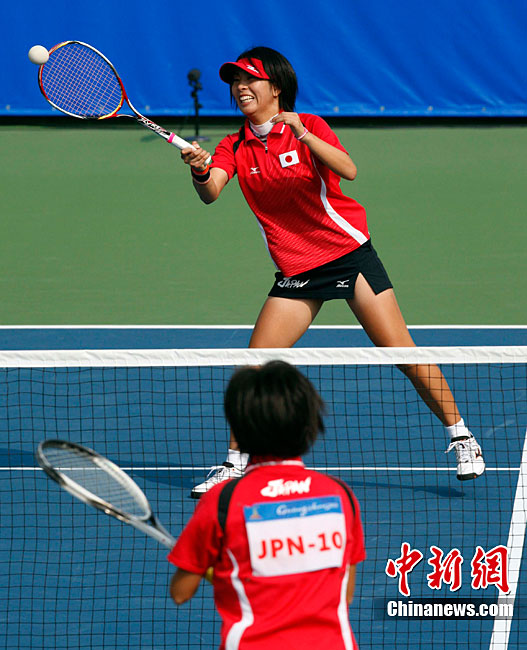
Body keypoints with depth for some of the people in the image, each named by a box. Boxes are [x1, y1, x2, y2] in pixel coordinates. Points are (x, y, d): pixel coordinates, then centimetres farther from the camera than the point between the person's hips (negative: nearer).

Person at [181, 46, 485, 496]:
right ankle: (236, 463, 6)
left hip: (348, 251, -3)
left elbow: (348, 170, -23)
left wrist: (304, 136, -36)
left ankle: (460, 435, 6)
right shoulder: (235, 147, 3)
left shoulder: (309, 127, -7)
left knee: (400, 350, -7)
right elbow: (211, 193, -15)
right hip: (297, 271, 3)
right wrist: (199, 172, -38)